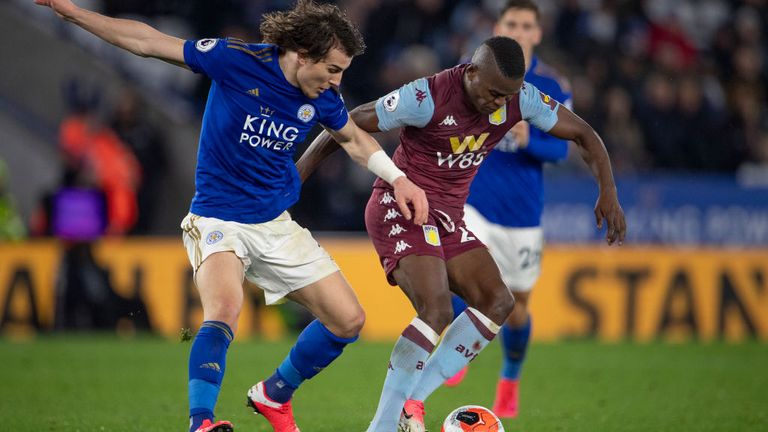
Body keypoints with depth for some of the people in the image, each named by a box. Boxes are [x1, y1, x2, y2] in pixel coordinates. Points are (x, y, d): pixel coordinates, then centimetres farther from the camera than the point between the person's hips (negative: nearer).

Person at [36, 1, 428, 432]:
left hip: (276, 223, 6)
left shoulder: (323, 98, -4)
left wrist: (398, 178, 7)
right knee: (225, 309, -33)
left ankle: (274, 395, 25)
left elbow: (353, 138, 19)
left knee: (348, 320, 3)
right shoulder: (237, 61, -17)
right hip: (218, 218, -6)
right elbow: (148, 42, -10)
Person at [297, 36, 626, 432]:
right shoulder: (426, 98, -24)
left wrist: (608, 192, -7)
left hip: (448, 217, 7)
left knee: (497, 302, -6)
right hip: (399, 207, -7)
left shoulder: (520, 99, -7)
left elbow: (583, 133, 5)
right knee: (437, 310, -24)